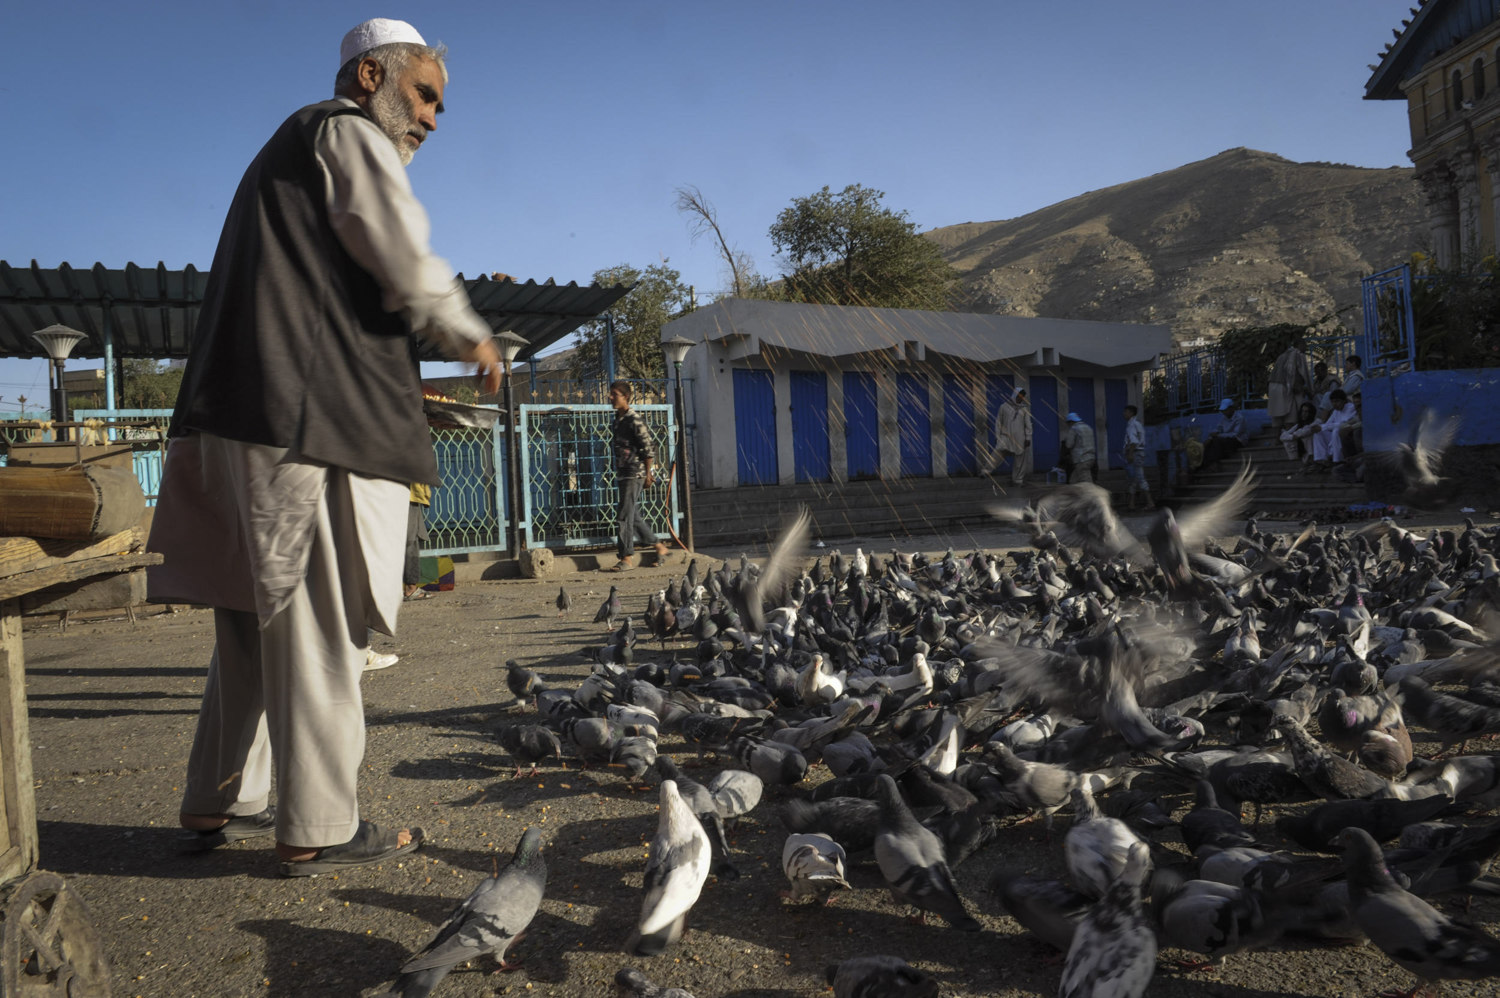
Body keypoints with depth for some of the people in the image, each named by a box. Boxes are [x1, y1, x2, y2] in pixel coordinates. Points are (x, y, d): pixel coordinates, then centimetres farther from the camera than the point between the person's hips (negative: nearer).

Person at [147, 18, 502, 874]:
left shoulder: (290, 148, 30)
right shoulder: (349, 136, 0)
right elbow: (411, 271, -10)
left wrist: (397, 386, 26)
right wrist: (472, 338, 7)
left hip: (243, 419, 10)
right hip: (315, 424, -10)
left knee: (259, 625, 14)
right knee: (321, 631, -7)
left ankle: (218, 804, 23)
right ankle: (318, 829, 0)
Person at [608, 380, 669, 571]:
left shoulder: (634, 420, -13)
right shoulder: (616, 421, 14)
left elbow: (649, 448, -14)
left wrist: (648, 474, -13)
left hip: (635, 474, -9)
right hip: (623, 474, 9)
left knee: (624, 517, -9)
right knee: (633, 516, 12)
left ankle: (627, 559, -3)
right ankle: (660, 547, 24)